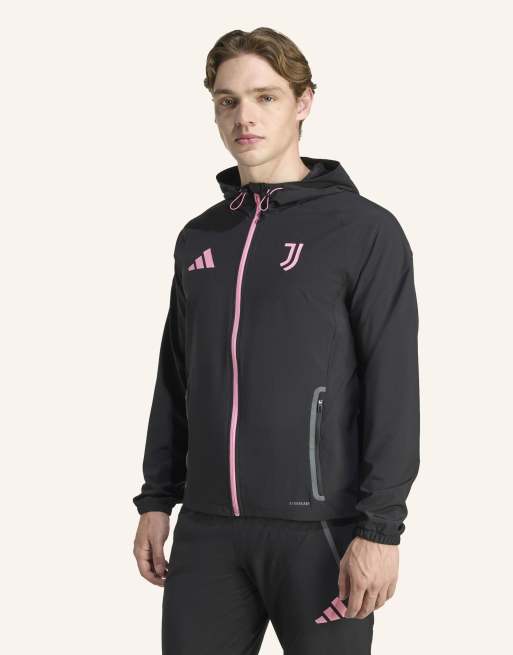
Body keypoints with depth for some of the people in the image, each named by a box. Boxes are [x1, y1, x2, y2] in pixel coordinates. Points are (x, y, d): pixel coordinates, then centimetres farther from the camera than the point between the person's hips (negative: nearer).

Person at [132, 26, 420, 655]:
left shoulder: (363, 230, -4)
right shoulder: (199, 237, 13)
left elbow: (394, 388, -8)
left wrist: (381, 527, -14)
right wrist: (156, 500, 14)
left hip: (317, 527, -4)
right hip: (207, 528, 5)